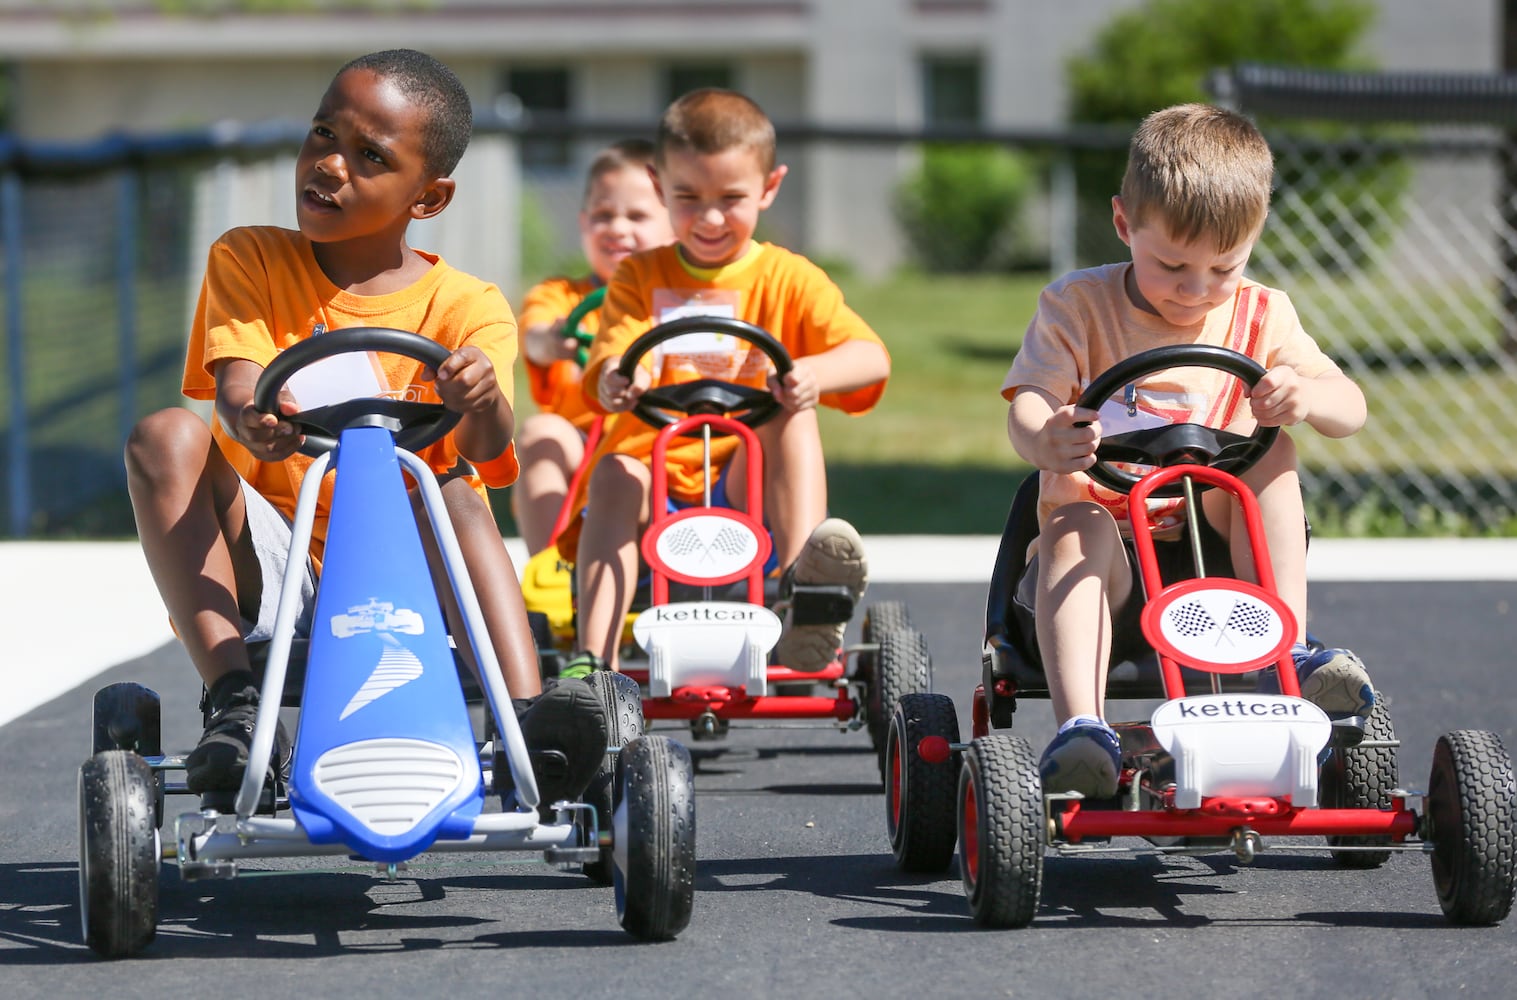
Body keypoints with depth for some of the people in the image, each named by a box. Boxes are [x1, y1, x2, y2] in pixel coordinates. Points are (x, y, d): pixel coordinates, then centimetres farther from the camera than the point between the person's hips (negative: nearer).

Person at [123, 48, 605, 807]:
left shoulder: (467, 309, 1)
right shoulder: (249, 261, 5)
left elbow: (485, 447, -19)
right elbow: (237, 387, -15)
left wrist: (481, 402, -45)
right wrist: (252, 418, -42)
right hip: (270, 569, 1)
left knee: (454, 488, -30)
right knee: (165, 436, -22)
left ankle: (528, 715, -46)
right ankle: (232, 703, -31)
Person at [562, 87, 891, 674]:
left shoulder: (786, 279, 9)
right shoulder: (640, 278, 11)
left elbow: (871, 357, -7)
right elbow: (613, 362, -7)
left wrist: (814, 372, -31)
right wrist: (616, 381, -34)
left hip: (748, 490, 0)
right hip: (655, 476, 0)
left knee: (790, 408, -25)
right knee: (615, 473, -31)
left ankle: (802, 580, -40)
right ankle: (593, 660, -41)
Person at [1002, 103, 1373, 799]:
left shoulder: (1260, 317, 6)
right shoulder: (1078, 305, -1)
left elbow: (1350, 410, -3)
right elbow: (1028, 406, -16)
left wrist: (1307, 396, -29)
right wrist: (1044, 441, -43)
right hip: (1104, 560, -2)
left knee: (1269, 450, -20)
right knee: (1074, 521, -35)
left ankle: (1287, 648, -26)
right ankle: (1080, 727, -50)